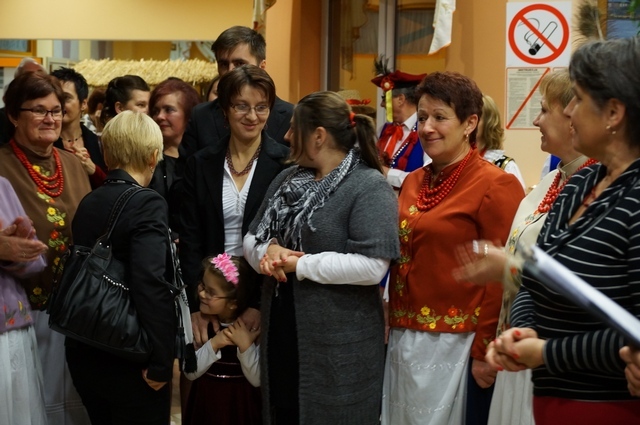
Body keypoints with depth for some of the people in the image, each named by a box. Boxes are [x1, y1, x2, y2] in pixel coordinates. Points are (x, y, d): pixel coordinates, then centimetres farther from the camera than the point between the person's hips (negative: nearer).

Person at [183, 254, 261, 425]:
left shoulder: (253, 327, -13)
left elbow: (257, 380, -13)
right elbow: (191, 372, -8)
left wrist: (246, 345, -26)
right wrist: (213, 344, -21)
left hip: (241, 406, -2)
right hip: (205, 403, 2)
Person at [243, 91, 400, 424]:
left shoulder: (369, 187, -12)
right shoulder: (287, 180, 13)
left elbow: (372, 266, -22)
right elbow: (252, 238, 14)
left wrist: (299, 264, -18)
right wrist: (267, 251, -10)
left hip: (339, 345, -7)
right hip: (280, 334, 7)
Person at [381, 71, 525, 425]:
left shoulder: (497, 186, -11)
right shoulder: (414, 182, 11)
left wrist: (485, 351, -15)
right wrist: (393, 324, 14)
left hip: (454, 346, -7)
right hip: (404, 340, 7)